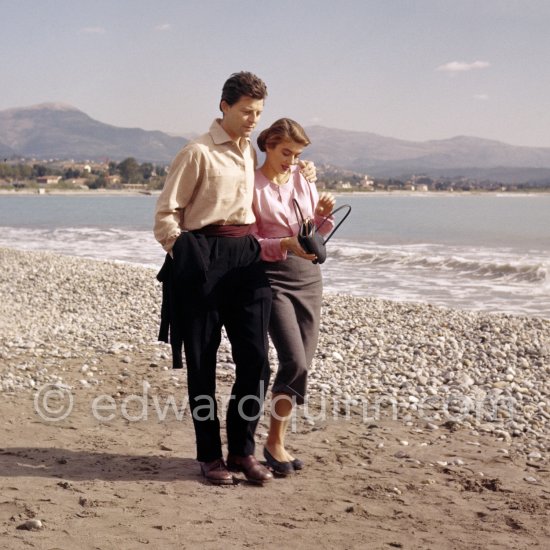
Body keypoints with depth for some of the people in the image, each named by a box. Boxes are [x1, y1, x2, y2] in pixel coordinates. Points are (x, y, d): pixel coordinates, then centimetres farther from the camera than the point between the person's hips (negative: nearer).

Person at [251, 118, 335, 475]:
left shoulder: (303, 180, 10)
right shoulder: (252, 186, -5)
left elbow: (317, 234, 15)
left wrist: (324, 216, -6)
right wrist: (287, 245, -23)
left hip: (308, 275, 6)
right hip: (272, 277, -6)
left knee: (302, 365, 4)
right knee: (294, 362, -16)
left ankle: (279, 442, 16)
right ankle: (274, 442, 1)